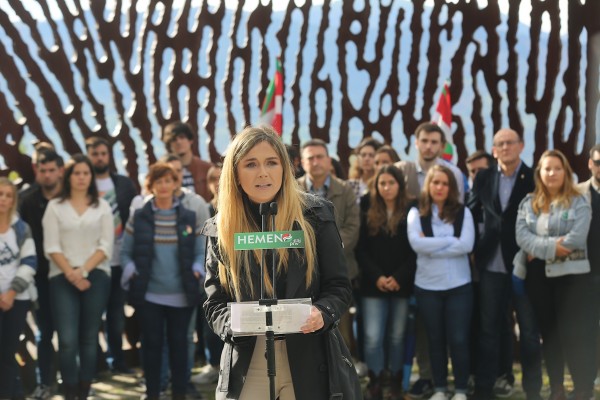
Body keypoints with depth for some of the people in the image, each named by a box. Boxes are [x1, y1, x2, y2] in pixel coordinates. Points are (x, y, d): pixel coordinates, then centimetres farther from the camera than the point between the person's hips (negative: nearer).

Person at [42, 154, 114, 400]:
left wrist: (84, 270, -10)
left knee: (89, 338, 4)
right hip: (62, 278, -1)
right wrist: (70, 273, -12)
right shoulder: (55, 206, 7)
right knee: (67, 340, -11)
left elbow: (106, 246, 1)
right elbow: (51, 247, 0)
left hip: (96, 276, 1)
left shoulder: (102, 206, 9)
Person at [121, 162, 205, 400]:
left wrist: (197, 270, -10)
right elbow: (126, 252, 6)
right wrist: (131, 271, -12)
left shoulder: (189, 217, 5)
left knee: (179, 343, 7)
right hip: (149, 295, -1)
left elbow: (200, 252, 9)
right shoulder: (138, 217, 2)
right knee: (152, 343, 5)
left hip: (181, 295, 1)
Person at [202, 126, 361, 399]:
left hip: (311, 363, -1)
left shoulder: (315, 215, -1)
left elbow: (339, 287, 1)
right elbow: (214, 303, 5)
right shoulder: (221, 229, 2)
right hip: (246, 367, 1)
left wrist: (322, 313, -20)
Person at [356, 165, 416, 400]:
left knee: (396, 337, 6)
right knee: (373, 337, -8)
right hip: (373, 285, 0)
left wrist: (399, 277, -11)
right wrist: (376, 276, -10)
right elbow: (360, 250, 2)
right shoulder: (367, 212, 5)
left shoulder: (411, 212, 1)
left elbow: (416, 250, -2)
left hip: (402, 285, 0)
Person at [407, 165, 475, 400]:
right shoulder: (416, 213, 1)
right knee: (435, 340, 11)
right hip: (427, 286, 1)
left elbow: (467, 245, -12)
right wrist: (451, 240, -14)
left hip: (459, 285, -1)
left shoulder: (463, 212, 2)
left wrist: (431, 246, -13)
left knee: (458, 339, 0)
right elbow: (416, 243, -15)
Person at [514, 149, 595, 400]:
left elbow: (577, 239, -15)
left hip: (571, 275, -4)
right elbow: (521, 236, -4)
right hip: (538, 276, 4)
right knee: (548, 333, 12)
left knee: (575, 335, -7)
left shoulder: (578, 202, -2)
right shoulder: (528, 203, 9)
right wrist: (550, 247, -19)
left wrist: (539, 248, -12)